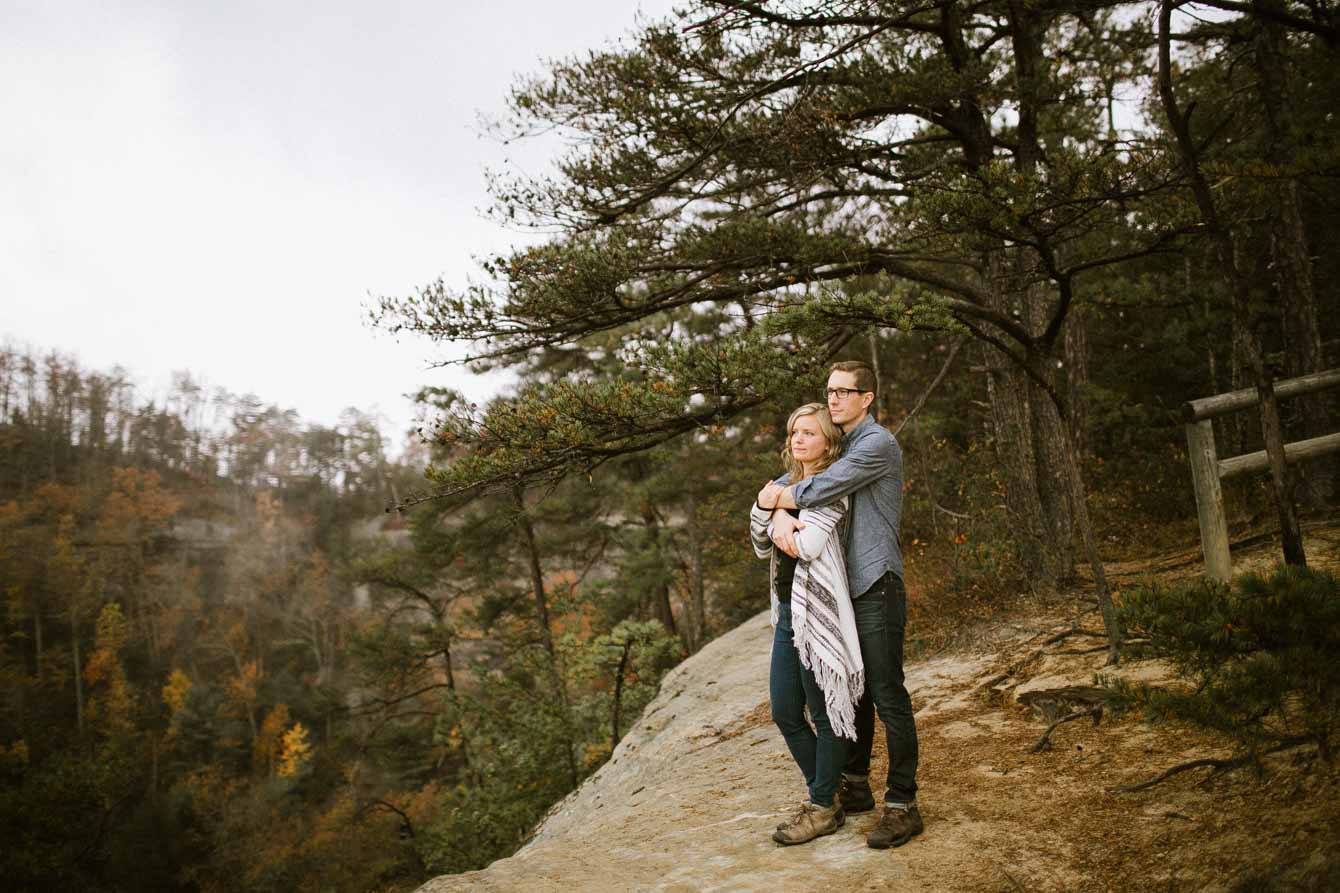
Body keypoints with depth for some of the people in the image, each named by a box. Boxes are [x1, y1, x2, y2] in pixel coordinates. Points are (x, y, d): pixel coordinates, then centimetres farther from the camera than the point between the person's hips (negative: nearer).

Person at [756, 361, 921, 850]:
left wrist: (778, 497, -3)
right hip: (844, 587, 9)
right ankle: (855, 786, 28)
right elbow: (783, 485, 6)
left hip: (877, 587, -9)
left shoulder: (877, 444, -10)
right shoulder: (836, 444, 17)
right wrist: (781, 514, -16)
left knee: (888, 695, -6)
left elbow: (819, 489, -21)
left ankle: (902, 805, 1)